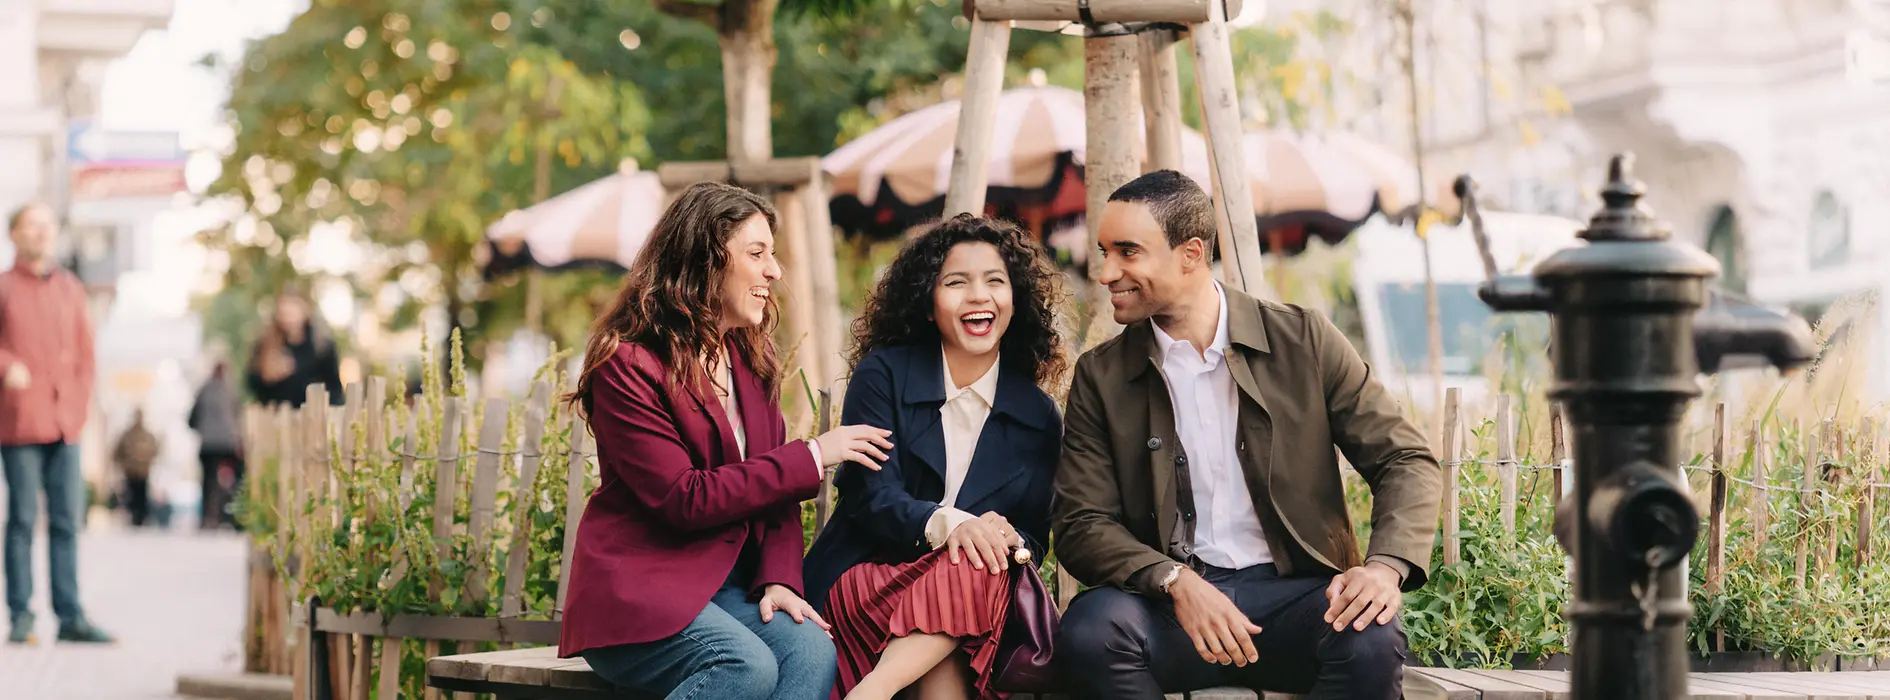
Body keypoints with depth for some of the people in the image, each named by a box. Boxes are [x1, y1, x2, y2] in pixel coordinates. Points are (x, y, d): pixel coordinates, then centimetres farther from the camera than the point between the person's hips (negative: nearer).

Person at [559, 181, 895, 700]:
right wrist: (810, 457, -13)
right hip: (638, 586, -6)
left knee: (811, 649, -26)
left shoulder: (750, 359, 15)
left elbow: (774, 490, 12)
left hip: (729, 586, 6)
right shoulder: (627, 365, -9)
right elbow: (684, 499, -17)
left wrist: (779, 578, -8)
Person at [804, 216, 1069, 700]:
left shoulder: (1039, 417, 8)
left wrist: (1006, 540, -21)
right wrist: (947, 524, -31)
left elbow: (1034, 537, 6)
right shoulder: (883, 374, 1)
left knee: (983, 571, -34)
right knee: (969, 572, -34)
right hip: (865, 578, -3)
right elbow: (871, 497, -10)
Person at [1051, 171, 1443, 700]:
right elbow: (1082, 524, 1)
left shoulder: (1303, 341, 4)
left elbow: (1406, 461, 4)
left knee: (1371, 639, -34)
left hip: (1293, 595, -1)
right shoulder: (1101, 377, 7)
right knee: (1091, 627, -32)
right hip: (1170, 604, 1)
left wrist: (1386, 566, -17)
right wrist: (1177, 582, -19)